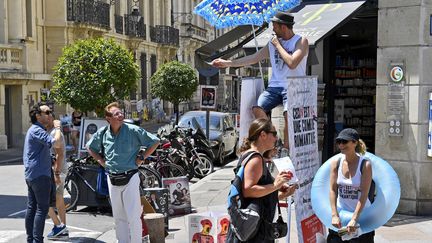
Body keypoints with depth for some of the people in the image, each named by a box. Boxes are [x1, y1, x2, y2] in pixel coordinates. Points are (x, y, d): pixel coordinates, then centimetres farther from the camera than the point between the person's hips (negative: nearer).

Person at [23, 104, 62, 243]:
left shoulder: (35, 130, 18)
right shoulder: (37, 130, -16)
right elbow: (54, 141, -30)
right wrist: (57, 128, -14)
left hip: (31, 175, 10)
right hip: (40, 175, -10)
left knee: (32, 207, 12)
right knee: (42, 208, -8)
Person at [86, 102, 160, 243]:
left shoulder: (133, 130, -10)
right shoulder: (102, 133, 3)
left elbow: (155, 142, -3)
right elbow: (90, 147, 22)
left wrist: (141, 159, -5)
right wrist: (101, 161, 9)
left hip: (130, 178, -4)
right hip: (112, 179, 4)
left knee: (133, 216, -4)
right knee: (118, 217, 13)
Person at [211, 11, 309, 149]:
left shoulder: (301, 41, 0)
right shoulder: (272, 43, 17)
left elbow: (292, 63, -17)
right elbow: (253, 58, 22)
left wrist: (278, 45, -5)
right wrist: (228, 63, 22)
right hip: (275, 86, 5)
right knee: (257, 108, -23)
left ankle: (286, 149, -20)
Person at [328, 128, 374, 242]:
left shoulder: (365, 164, -12)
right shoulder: (336, 163, -3)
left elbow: (364, 194, -18)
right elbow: (333, 190, -7)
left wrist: (354, 219, -25)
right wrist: (334, 215, -17)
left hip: (361, 215, -3)